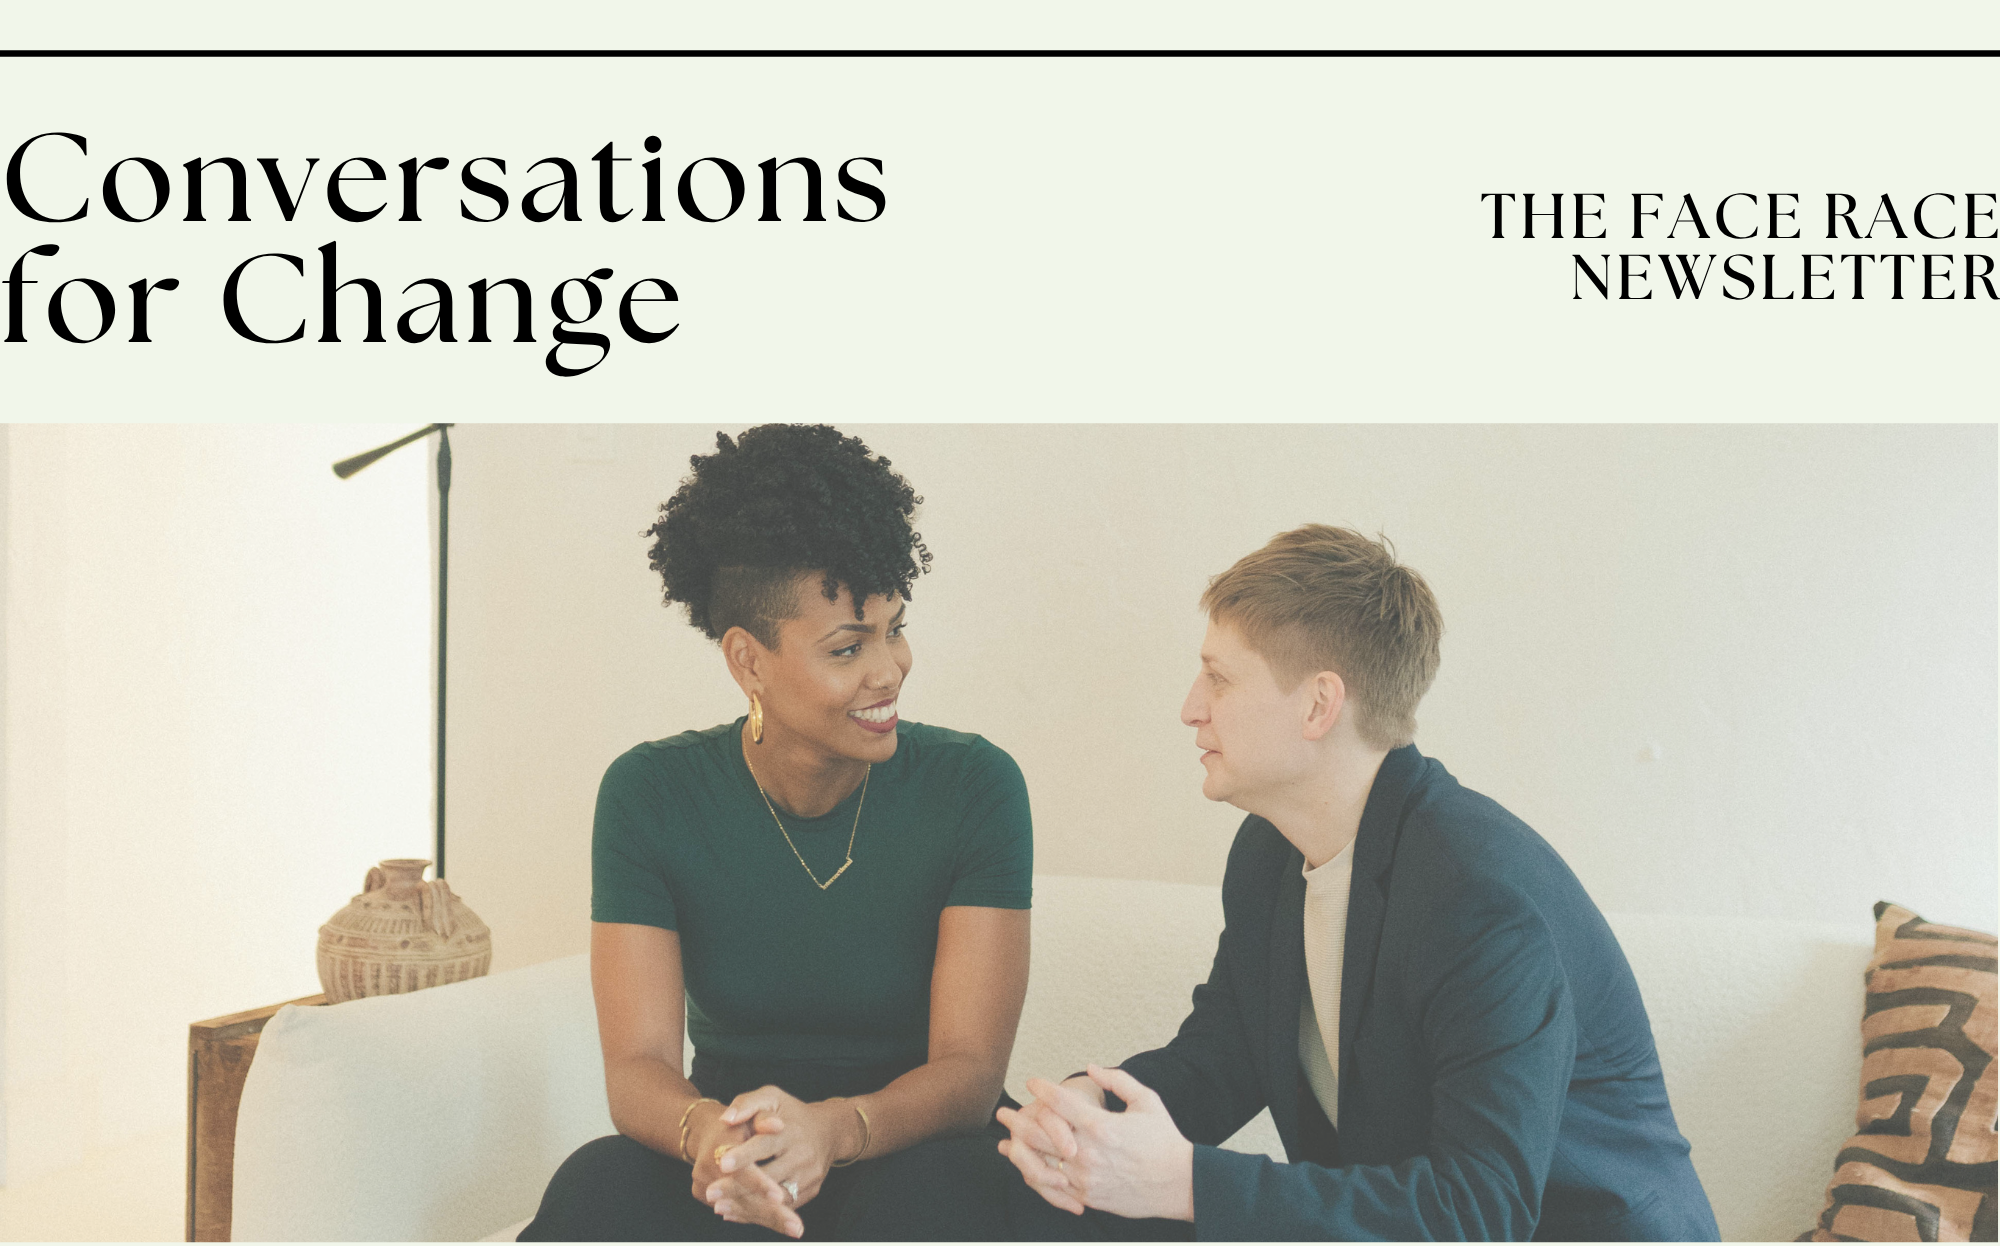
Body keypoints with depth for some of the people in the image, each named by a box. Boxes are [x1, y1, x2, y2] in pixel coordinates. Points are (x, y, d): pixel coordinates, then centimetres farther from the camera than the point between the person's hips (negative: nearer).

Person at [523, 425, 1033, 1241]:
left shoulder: (974, 788, -10)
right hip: (724, 1171, 1)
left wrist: (833, 1128, -36)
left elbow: (970, 1070, -14)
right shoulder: (649, 795, -5)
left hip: (911, 1151, -1)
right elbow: (636, 1066, -11)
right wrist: (708, 1132, -35)